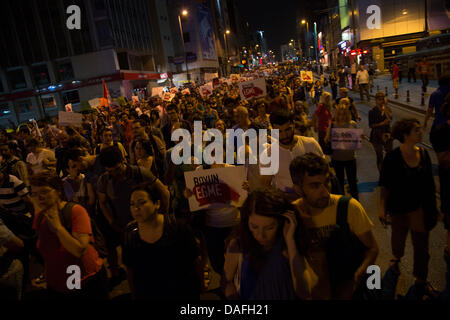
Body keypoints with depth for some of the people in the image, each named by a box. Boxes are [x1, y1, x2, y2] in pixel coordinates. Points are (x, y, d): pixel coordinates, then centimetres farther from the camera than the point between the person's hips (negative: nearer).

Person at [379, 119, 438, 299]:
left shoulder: (423, 154, -5)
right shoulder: (392, 158, -17)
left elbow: (429, 183, 5)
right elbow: (385, 186, -11)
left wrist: (433, 206, 9)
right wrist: (383, 208, -11)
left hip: (420, 207, 3)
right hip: (399, 207, -3)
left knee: (421, 244, 7)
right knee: (398, 236, 19)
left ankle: (421, 281, 24)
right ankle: (397, 259, 51)